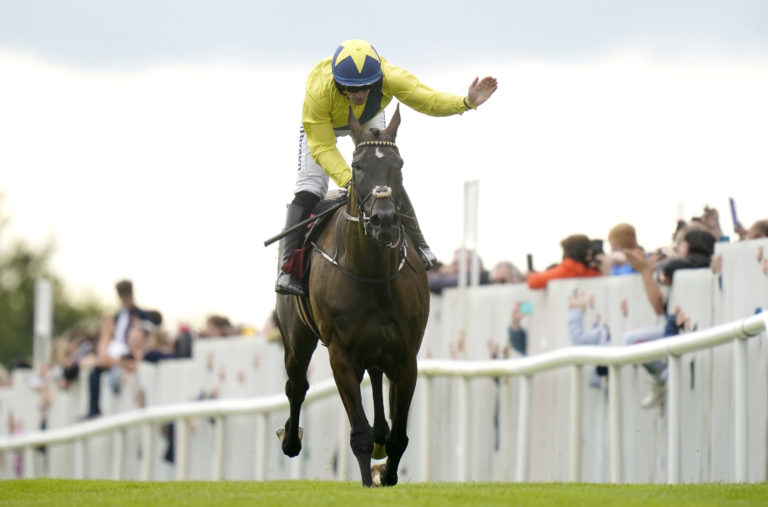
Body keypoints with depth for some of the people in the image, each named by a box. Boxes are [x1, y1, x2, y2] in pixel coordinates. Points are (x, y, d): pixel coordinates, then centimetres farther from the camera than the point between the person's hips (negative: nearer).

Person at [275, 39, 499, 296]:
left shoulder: (390, 79, -40)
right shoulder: (318, 90, -45)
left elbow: (430, 100, -28)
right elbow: (322, 148, -38)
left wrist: (467, 102, -45)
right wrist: (348, 180, -51)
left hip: (369, 120, 2)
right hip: (322, 124, -2)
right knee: (310, 185, -15)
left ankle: (416, 246, 2)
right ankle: (289, 267, -16)